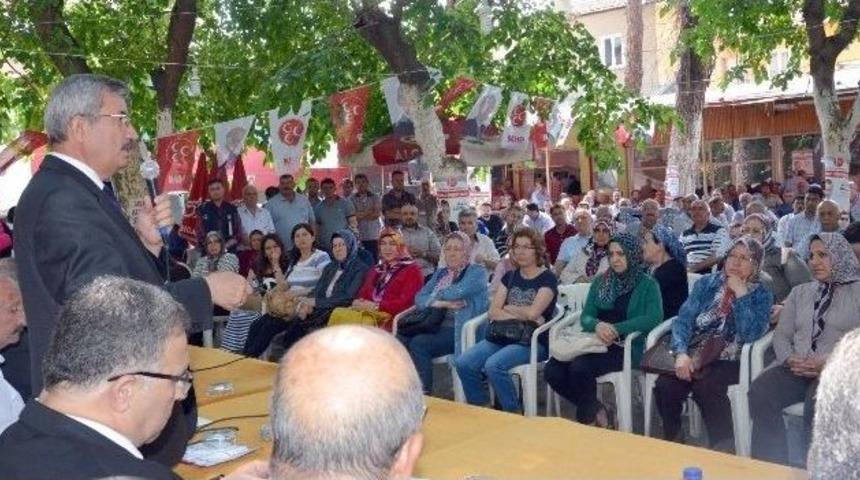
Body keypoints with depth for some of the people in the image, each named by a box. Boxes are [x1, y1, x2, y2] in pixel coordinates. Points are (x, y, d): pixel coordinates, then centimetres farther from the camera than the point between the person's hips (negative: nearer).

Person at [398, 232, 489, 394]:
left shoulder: (477, 272, 4)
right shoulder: (440, 273, 23)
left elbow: (458, 291, -16)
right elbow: (419, 298, 10)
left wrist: (434, 297, 2)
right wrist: (439, 303, -11)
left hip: (460, 330, -6)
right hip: (435, 325, 6)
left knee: (419, 343, -28)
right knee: (400, 339, -22)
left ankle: (424, 393, -19)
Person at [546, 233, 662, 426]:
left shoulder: (648, 284, 2)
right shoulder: (600, 281, 16)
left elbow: (654, 318, -14)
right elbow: (586, 316, 9)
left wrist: (616, 329, -22)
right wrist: (597, 325, -17)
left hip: (626, 346, -5)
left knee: (579, 367, -30)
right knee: (552, 371, -19)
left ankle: (587, 417, -2)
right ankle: (595, 410, 2)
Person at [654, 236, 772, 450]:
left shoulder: (761, 295, 4)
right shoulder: (707, 283, 11)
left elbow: (751, 335, -12)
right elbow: (684, 319, 0)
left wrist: (741, 294, -14)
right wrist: (681, 353, -17)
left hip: (729, 360, -2)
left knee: (705, 386, -34)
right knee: (665, 384, -25)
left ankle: (723, 447, -16)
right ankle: (671, 440, -3)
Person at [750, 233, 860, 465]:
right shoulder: (800, 292, 23)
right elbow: (781, 334, 16)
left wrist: (829, 363, -17)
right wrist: (789, 359, -6)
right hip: (796, 368, 4)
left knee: (816, 403, -36)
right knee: (760, 391, -26)